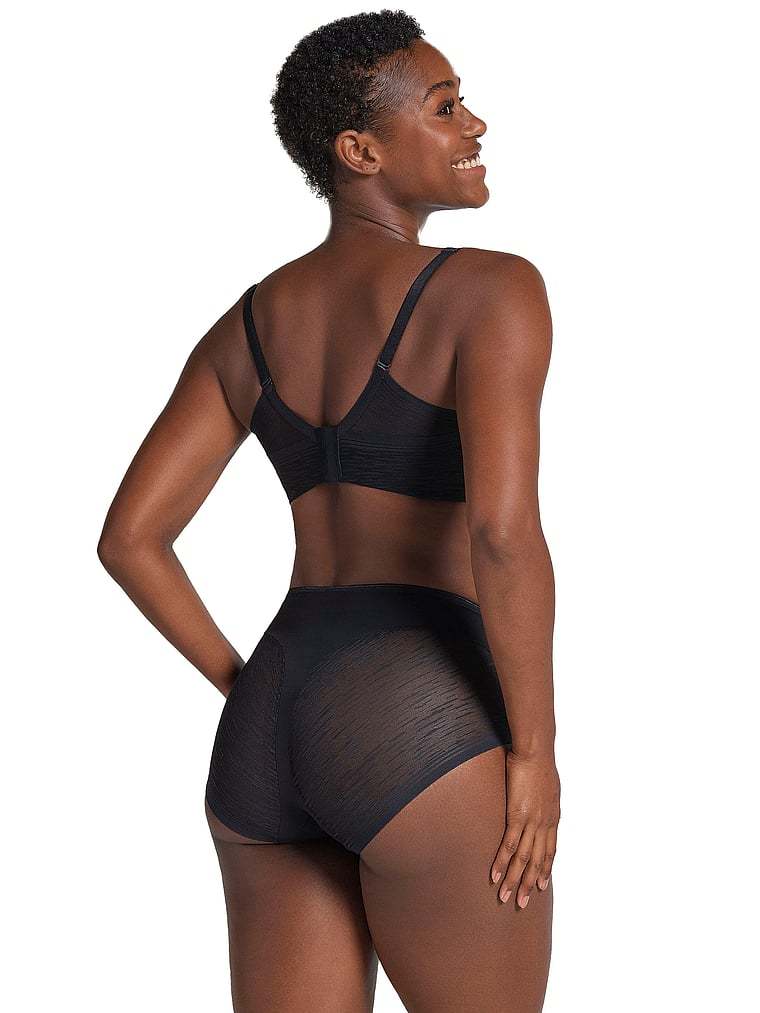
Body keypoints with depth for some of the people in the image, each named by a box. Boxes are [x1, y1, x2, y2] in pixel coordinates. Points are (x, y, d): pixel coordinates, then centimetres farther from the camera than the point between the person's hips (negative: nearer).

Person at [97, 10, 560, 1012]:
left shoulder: (248, 323, 15)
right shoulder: (493, 288, -7)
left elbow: (127, 537, 12)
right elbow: (503, 527, -21)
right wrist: (536, 753, -10)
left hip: (269, 745, 7)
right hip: (418, 746, -7)